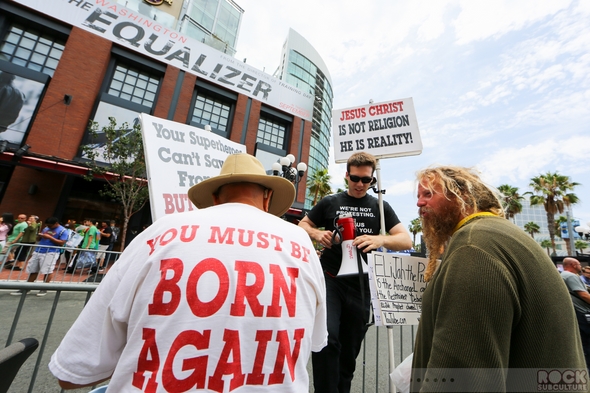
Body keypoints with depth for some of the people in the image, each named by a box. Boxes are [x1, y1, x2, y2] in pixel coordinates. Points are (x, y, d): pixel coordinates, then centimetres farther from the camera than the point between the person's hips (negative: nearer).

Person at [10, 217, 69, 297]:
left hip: (50, 253, -7)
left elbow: (61, 243, -14)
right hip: (38, 251, 7)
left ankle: (44, 289, 4)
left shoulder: (63, 231, -7)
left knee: (47, 271, -8)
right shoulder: (46, 228, 16)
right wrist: (39, 236, 0)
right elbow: (38, 238, 24)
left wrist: (50, 237, -18)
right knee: (33, 270, 10)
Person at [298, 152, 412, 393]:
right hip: (330, 279, -1)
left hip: (360, 285, 2)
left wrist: (381, 240, -24)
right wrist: (317, 234, -12)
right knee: (327, 337, -22)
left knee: (350, 349, 15)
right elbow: (302, 225, 12)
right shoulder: (330, 203, 4)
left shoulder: (381, 207, 6)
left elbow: (406, 240, -2)